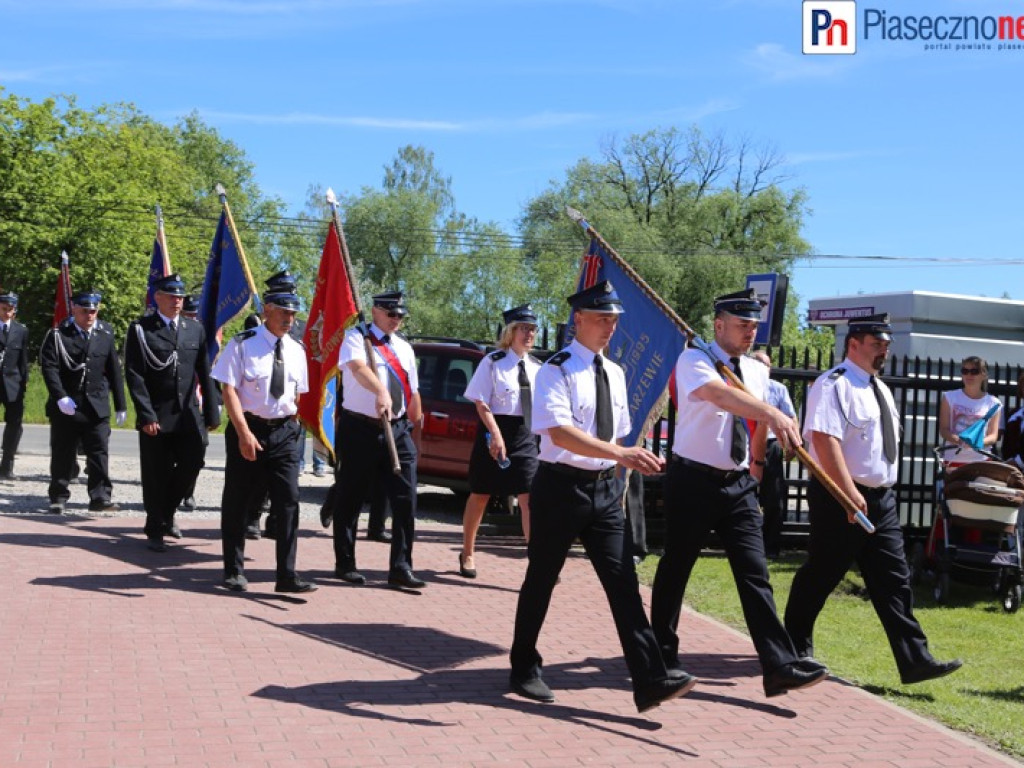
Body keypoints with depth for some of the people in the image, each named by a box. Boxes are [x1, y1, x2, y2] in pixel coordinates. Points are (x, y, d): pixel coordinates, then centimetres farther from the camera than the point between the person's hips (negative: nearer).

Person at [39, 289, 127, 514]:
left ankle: (100, 497, 0)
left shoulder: (105, 334, 6)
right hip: (66, 407, -2)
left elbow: (114, 371, 8)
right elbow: (49, 366, -10)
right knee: (62, 454, 6)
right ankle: (59, 497, 17)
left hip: (97, 406, 2)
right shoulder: (58, 335, -3)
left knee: (99, 452, -3)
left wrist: (120, 405, 8)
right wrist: (60, 397, -21)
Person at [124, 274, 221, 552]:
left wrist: (211, 412, 7)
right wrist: (146, 415, -15)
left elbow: (204, 373, 11)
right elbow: (134, 375, -8)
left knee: (191, 464, 1)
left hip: (188, 415, 3)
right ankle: (155, 530, 19)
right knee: (156, 476, 3)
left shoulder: (195, 329, 10)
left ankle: (166, 514, 27)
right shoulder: (140, 329, -2)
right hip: (156, 417, -3)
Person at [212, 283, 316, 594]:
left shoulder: (296, 350, 9)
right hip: (247, 429, -4)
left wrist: (292, 427, 11)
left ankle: (287, 575, 1)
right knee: (237, 503, 6)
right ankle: (234, 572, 20)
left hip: (284, 432, 4)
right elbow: (229, 390, -13)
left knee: (288, 503, -3)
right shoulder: (242, 345, -7)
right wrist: (244, 433, -20)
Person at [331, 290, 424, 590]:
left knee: (406, 499, -3)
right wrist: (381, 392, -43)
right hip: (360, 429, -5)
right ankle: (345, 564, 19)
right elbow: (358, 367, -26)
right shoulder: (356, 337, -4)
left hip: (398, 430, 5)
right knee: (350, 499, 5)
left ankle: (401, 567, 3)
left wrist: (415, 425, 16)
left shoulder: (404, 348, 16)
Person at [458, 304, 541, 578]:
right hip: (494, 430, -4)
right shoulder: (493, 362, -8)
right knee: (480, 495, 10)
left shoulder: (536, 367, 7)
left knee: (529, 498, -5)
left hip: (526, 434, 4)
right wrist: (496, 435, -20)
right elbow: (481, 403, -12)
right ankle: (467, 554, 27)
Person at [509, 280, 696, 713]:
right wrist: (620, 454, -36)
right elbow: (559, 432, -27)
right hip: (561, 486, -5)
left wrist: (622, 472, 14)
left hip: (604, 488, 6)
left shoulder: (614, 374, 11)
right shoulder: (556, 371, -12)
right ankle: (524, 668, 27)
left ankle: (650, 681, -4)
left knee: (622, 582, -2)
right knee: (542, 579, 8)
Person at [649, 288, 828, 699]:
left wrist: (757, 462, 25)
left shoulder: (758, 372, 9)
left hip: (739, 484, 5)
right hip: (693, 481, -4)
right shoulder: (694, 360, -12)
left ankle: (780, 666, -7)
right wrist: (772, 414, -48)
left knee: (755, 573, -3)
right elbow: (718, 392, -34)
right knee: (675, 569, 8)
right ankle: (662, 654, 25)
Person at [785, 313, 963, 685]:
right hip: (840, 498, -8)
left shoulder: (879, 388, 15)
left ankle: (914, 661, 4)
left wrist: (875, 494, 20)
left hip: (880, 498, 9)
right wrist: (850, 494, -30)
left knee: (893, 581, 4)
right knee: (820, 575, 3)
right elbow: (825, 440, -25)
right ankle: (796, 647, 21)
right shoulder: (834, 386, -14)